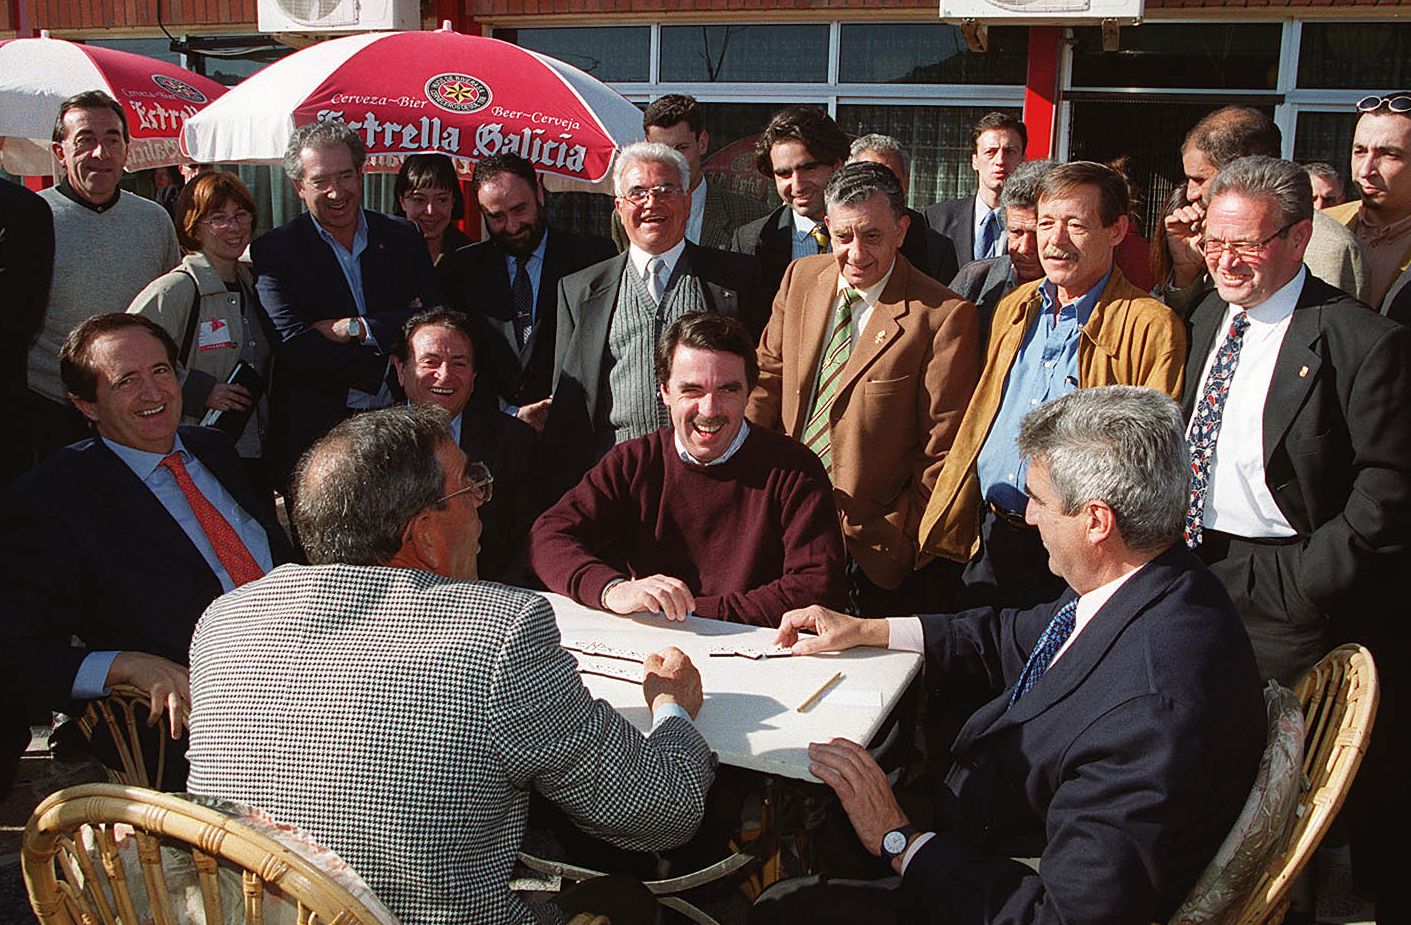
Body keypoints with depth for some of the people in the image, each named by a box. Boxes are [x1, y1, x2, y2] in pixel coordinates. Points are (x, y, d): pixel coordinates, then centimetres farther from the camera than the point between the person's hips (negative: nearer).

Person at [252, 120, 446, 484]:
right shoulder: (274, 251, -1)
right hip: (314, 436, -2)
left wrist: (355, 328, -13)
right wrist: (397, 332, -13)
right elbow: (291, 349, -14)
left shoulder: (402, 236, 7)